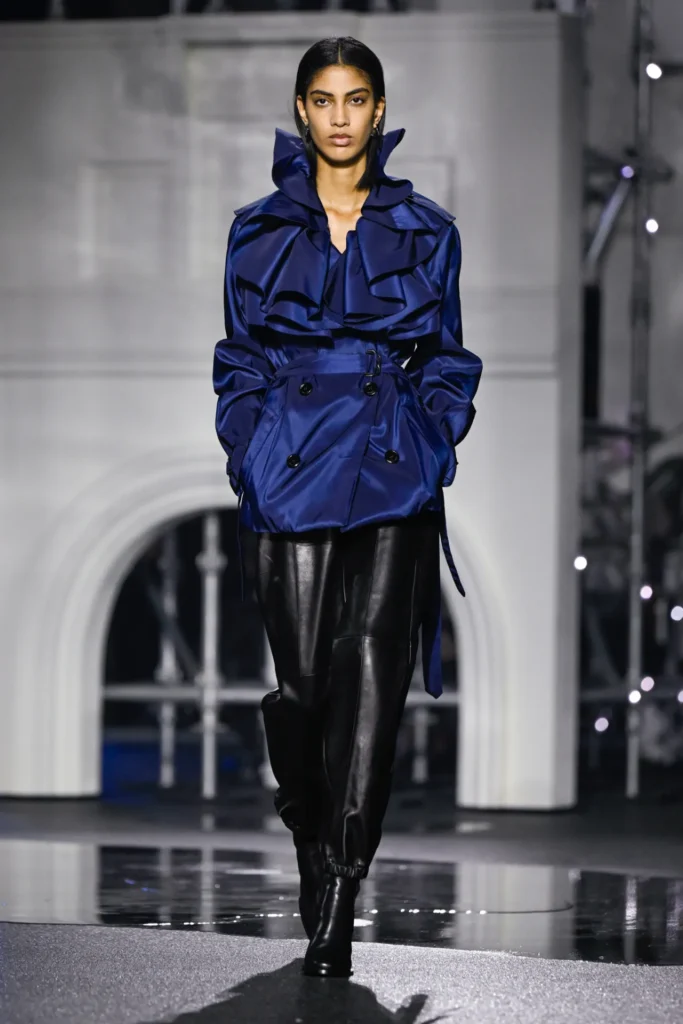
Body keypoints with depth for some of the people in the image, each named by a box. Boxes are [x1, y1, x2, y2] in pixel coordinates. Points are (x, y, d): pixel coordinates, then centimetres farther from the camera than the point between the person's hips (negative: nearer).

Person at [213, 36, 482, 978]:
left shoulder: (424, 230, 9)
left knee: (370, 671, -13)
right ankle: (313, 848, 22)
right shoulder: (260, 230, 10)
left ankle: (335, 900, -15)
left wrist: (434, 449, -2)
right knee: (302, 679, -2)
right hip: (290, 468, 1)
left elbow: (447, 360, 12)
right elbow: (240, 362, 11)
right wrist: (248, 457, -2)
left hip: (394, 474, -1)